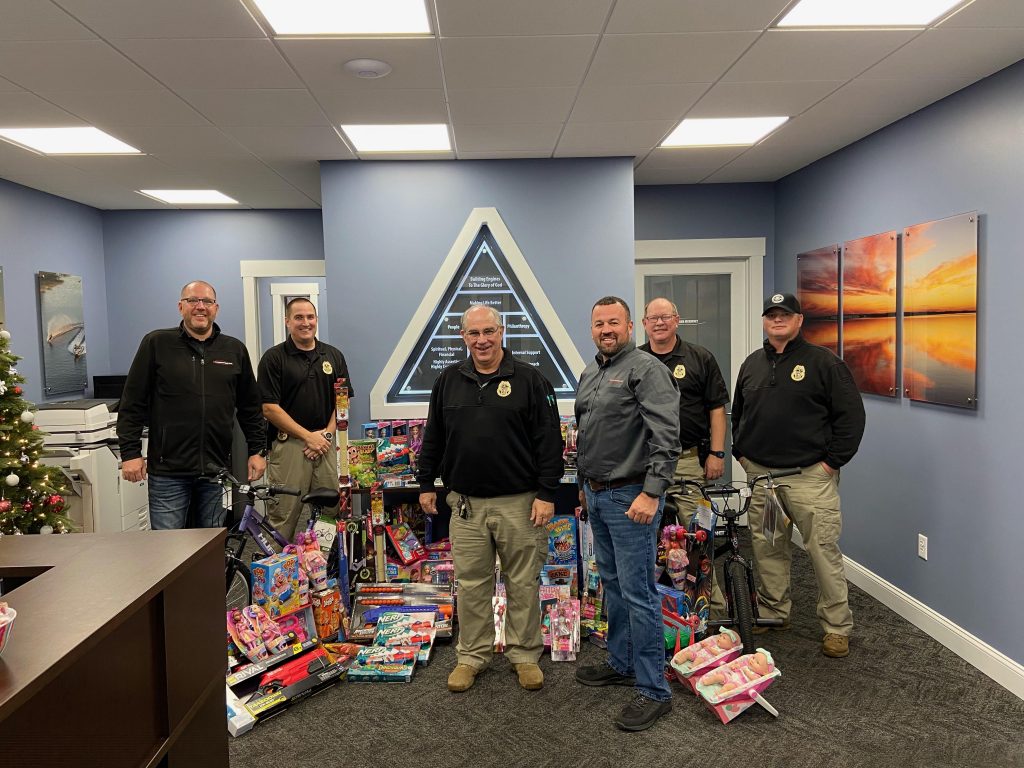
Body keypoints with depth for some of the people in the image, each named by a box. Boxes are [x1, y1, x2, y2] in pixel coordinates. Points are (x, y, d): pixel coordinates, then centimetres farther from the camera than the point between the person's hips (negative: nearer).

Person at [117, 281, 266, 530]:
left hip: (217, 470, 2)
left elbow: (250, 406, 13)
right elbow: (132, 404, 0)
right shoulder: (157, 343, 1)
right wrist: (130, 452, -5)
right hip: (168, 471, -2)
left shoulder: (235, 350, 8)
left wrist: (257, 450, 9)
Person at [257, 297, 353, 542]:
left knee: (333, 511, 4)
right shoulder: (274, 357, 0)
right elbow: (270, 408, -6)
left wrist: (327, 433, -4)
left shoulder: (334, 356, 12)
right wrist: (308, 436, -10)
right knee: (284, 516, -3)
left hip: (325, 444, 3)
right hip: (288, 445, -3)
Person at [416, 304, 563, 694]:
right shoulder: (448, 381, 8)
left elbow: (549, 441, -5)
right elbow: (432, 438, 15)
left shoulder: (529, 379, -3)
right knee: (471, 585, 11)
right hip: (466, 504, 3)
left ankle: (524, 655, 25)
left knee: (523, 584, 9)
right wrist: (426, 483, 13)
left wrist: (546, 494, -9)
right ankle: (472, 655, 26)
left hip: (519, 503, -2)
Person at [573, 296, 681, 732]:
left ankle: (653, 691, 6)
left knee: (637, 592, -4)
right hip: (597, 495, 9)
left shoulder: (646, 369, -13)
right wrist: (584, 485, 24)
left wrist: (651, 492, -25)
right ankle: (621, 664, 33)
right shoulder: (589, 374, 14)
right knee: (613, 584, 18)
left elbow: (666, 438, -21)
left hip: (630, 498, -9)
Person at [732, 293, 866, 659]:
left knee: (824, 550, -3)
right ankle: (774, 613, 27)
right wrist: (741, 452, 15)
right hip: (760, 474, 5)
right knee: (767, 549, 11)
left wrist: (833, 460, -8)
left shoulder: (823, 362, -3)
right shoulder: (752, 364, 14)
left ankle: (837, 627, 9)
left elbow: (851, 414, -4)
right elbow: (738, 413, 24)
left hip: (810, 477, -5)